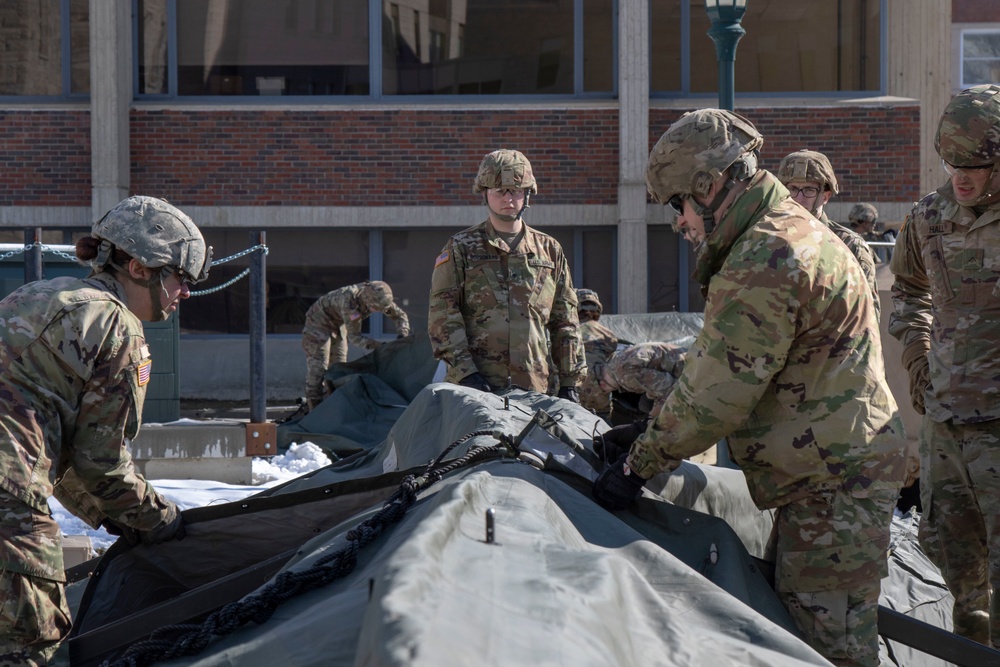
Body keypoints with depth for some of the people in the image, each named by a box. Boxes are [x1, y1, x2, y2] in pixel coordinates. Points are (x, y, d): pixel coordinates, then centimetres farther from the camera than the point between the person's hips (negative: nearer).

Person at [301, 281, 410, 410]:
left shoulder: (378, 296, -20)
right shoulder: (349, 300, -40)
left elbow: (400, 316, -4)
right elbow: (353, 336, -32)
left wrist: (402, 336, -21)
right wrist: (378, 346, -39)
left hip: (337, 325, 8)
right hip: (318, 321, -8)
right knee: (318, 366, -14)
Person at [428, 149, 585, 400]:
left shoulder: (549, 250, 17)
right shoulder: (460, 248, 8)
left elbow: (565, 323, 17)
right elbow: (442, 315, 0)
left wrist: (570, 381, 11)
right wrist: (464, 370, -11)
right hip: (475, 384, -2)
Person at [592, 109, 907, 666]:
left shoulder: (764, 264, -20)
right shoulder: (794, 230, 16)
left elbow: (716, 395, -20)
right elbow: (718, 364, 20)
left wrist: (637, 466, -10)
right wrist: (652, 429, 14)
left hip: (833, 483, -11)